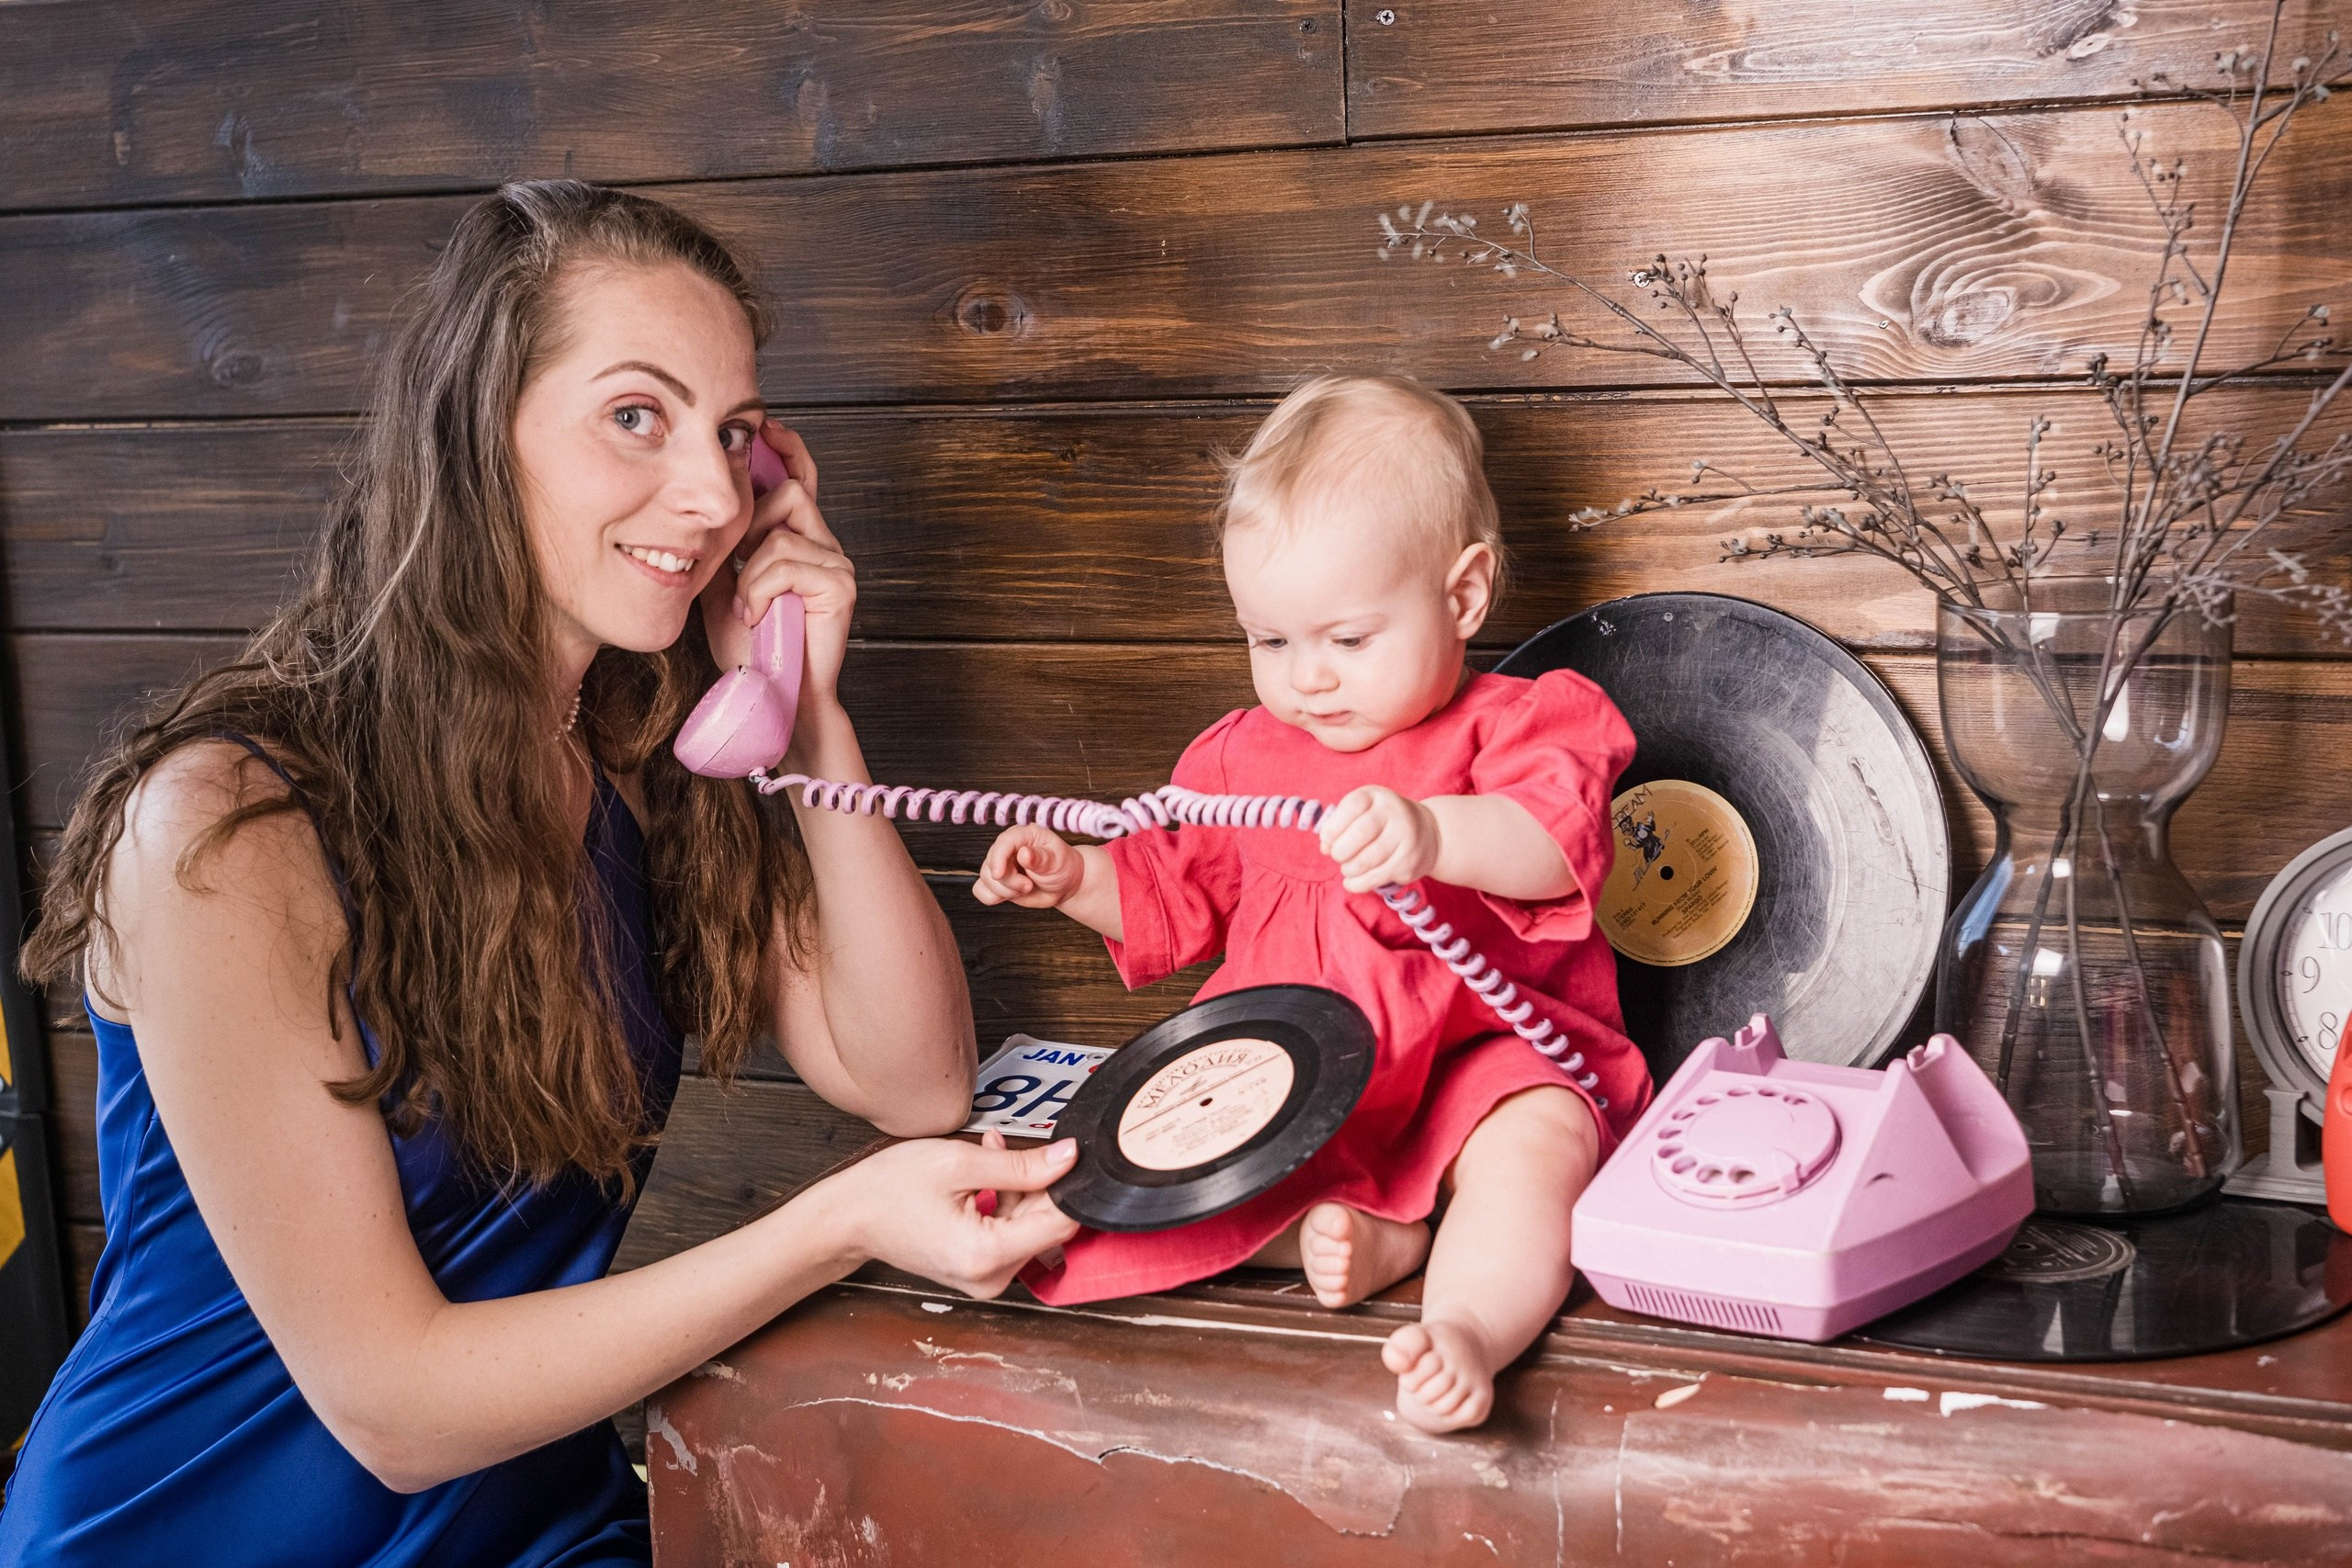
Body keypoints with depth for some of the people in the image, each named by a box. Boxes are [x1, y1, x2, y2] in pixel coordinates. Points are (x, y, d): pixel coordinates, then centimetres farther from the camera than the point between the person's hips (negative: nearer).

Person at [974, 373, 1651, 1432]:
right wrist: (1074, 877, 8)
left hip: (1479, 1058, -4)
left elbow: (1555, 845, -23)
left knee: (1537, 1141, -37)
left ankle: (1466, 1329, -49)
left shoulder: (1520, 725, -1)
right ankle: (1347, 1232, -27)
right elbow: (1174, 896, 27)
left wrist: (1433, 832, -43)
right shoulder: (1240, 757, 16)